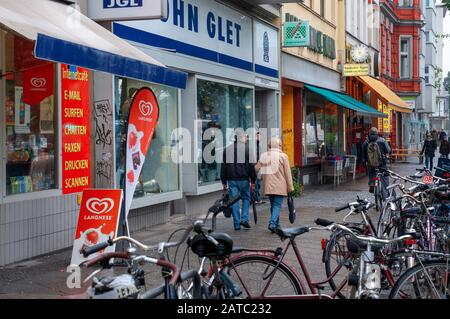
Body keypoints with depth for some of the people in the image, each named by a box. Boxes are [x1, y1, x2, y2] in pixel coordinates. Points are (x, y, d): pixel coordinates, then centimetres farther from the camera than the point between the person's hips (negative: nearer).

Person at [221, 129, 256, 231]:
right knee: (246, 198, 14)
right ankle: (244, 219, 0)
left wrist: (224, 182, 15)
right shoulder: (247, 148, -2)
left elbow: (223, 167, 10)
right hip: (244, 179, -2)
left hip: (231, 180, 2)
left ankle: (237, 224, 5)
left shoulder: (227, 150, 8)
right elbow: (251, 166, -5)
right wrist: (253, 181, -1)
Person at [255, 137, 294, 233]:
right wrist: (290, 187, 0)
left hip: (268, 186, 4)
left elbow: (256, 169, 1)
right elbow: (287, 173, -5)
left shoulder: (264, 156, 5)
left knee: (273, 205, 17)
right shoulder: (283, 156, -6)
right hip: (279, 186, -4)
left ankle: (276, 225, 23)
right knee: (277, 205, -2)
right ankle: (273, 223, -19)